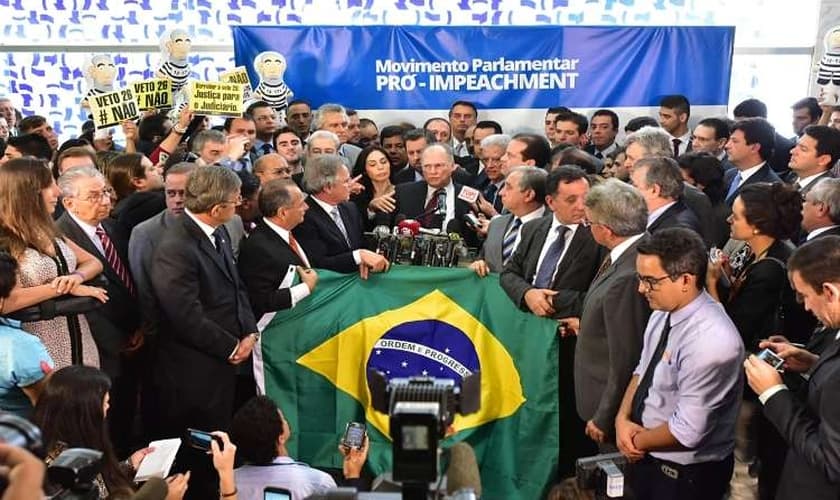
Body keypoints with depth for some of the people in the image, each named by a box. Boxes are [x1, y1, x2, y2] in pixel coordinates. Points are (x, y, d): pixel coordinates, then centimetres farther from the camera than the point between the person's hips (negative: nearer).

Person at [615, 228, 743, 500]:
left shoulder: (711, 341, -31)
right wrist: (623, 419, -7)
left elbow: (688, 431, -27)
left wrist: (638, 441, -12)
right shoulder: (663, 312, -5)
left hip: (685, 475, -7)